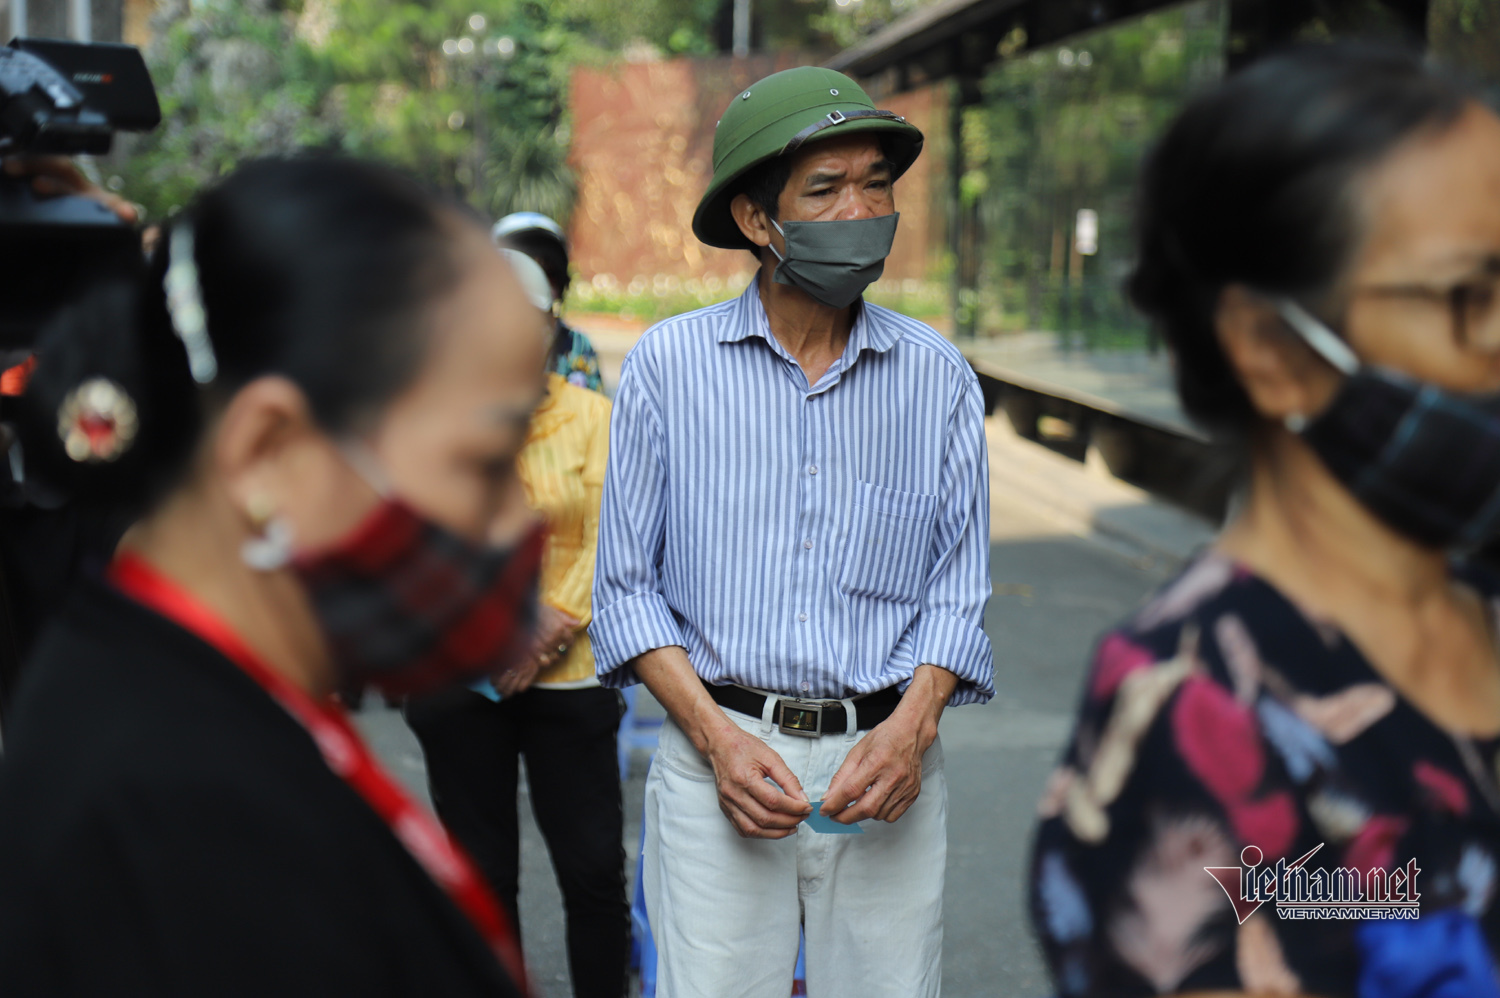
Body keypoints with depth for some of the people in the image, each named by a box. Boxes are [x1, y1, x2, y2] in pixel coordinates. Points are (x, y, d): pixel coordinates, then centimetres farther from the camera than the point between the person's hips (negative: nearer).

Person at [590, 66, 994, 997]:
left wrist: (913, 726, -10)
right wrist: (718, 737, -9)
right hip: (718, 753, -1)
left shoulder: (938, 374, 5)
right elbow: (628, 585, 2)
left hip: (885, 758, 2)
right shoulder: (669, 363, 0)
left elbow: (960, 583, 7)